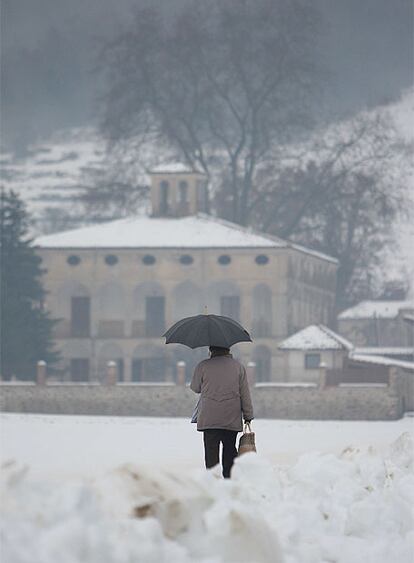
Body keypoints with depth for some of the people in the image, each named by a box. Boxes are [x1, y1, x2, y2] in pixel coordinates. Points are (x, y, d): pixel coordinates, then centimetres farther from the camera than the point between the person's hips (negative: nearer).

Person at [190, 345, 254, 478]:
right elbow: (245, 394, 5)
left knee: (211, 452, 0)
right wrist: (248, 416, 11)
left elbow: (195, 388, 10)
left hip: (209, 420, -2)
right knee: (230, 449, 13)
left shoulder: (203, 366, -2)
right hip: (232, 419, 2)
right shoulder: (238, 366, 4)